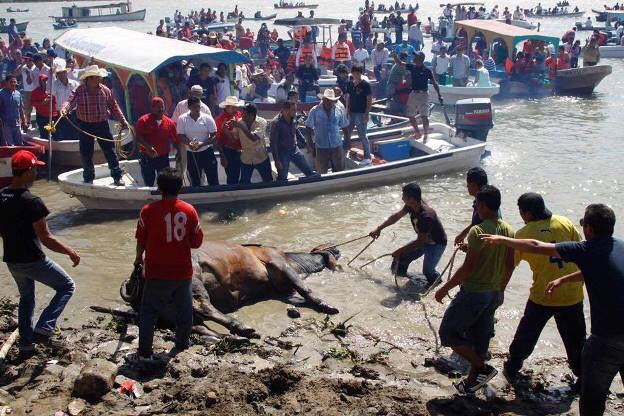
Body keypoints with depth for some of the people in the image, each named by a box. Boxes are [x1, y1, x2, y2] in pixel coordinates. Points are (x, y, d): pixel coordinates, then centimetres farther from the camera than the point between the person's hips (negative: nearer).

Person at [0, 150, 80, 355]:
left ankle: (26, 342, 30)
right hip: (32, 260, -7)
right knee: (66, 286, 9)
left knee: (26, 297, 25)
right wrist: (71, 252, -10)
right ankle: (44, 328, -1)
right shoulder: (31, 202, -23)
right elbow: (46, 239, -21)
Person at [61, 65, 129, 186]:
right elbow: (71, 101, -24)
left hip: (102, 125, 1)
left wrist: (122, 120, 5)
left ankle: (117, 177, 11)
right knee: (86, 153, 7)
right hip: (85, 126, -1)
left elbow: (114, 106, 7)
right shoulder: (79, 91, -9)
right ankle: (88, 178, 22)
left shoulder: (105, 90, -1)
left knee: (110, 150, 2)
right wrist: (64, 109, -46)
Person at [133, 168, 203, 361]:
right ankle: (182, 345, 32)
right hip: (183, 271, 2)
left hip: (157, 272, -2)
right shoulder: (189, 210, -4)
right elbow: (197, 242, 1)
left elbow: (141, 240, -2)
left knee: (149, 311, 9)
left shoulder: (148, 210, -10)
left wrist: (139, 258, 17)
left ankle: (145, 352, 8)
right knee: (184, 310, 18)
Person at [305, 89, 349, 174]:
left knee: (339, 170, 10)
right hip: (321, 147, -2)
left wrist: (347, 141, 10)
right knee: (321, 173, 8)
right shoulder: (314, 111, -6)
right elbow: (308, 128, 0)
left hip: (337, 146, 2)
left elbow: (344, 127, 9)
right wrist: (309, 142, -5)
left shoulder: (339, 110, 0)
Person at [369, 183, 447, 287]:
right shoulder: (411, 205, -16)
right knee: (401, 259, 1)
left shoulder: (426, 216, -39)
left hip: (437, 243, -7)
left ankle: (436, 278, 11)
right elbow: (396, 216, 3)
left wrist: (400, 251, -24)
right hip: (423, 239, 8)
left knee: (427, 271, -22)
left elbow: (420, 242, -31)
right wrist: (379, 229, 8)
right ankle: (401, 274, 29)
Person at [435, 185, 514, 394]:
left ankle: (483, 368, 3)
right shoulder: (509, 231, 3)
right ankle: (472, 381, 28)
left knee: (448, 332, 5)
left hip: (473, 293, -8)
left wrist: (445, 288, -12)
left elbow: (468, 267, -21)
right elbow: (509, 266, 9)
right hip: (493, 294, 8)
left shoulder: (478, 231, -20)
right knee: (479, 337, 18)